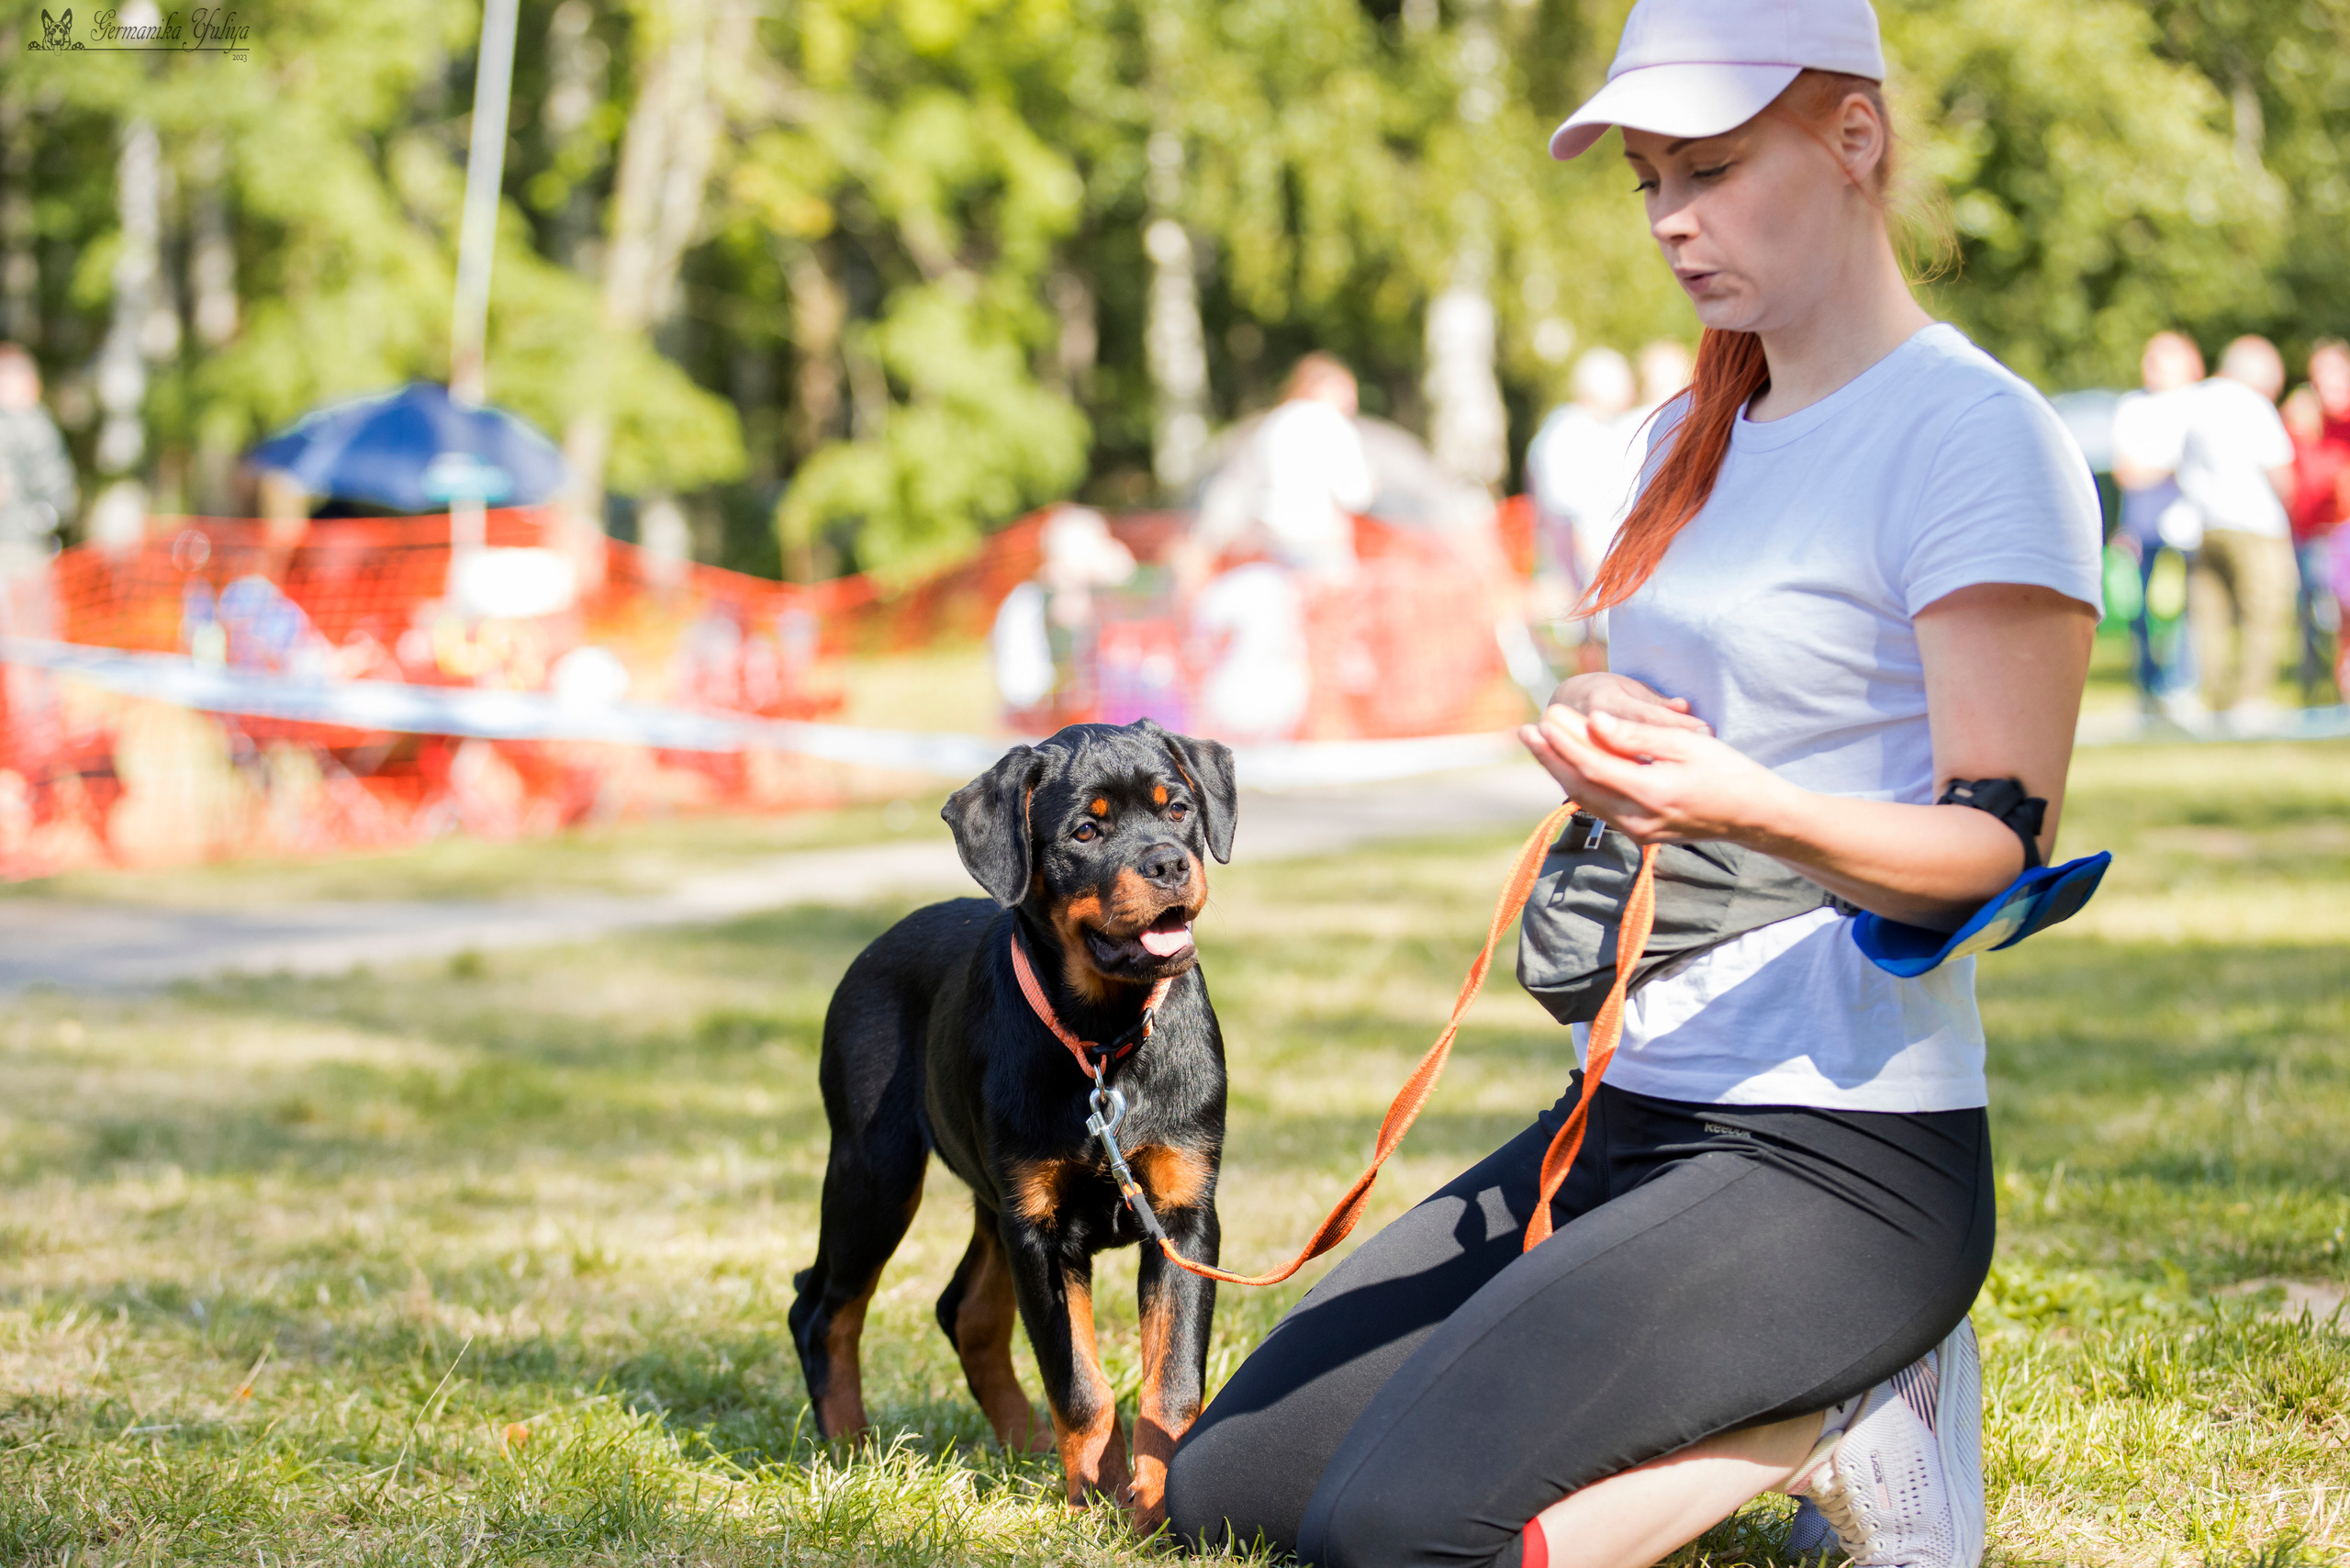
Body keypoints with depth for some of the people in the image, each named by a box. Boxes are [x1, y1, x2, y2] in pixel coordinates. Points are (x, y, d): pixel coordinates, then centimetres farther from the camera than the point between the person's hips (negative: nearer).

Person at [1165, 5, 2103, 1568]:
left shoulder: (1978, 436, -11)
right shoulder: (1693, 442, 15)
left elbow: (2004, 846, -15)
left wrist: (1747, 809, -34)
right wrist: (1597, 734, -1)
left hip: (1843, 1156, -9)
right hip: (1626, 1116, 9)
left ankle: (1845, 1412, -3)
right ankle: (1782, 1391, 11)